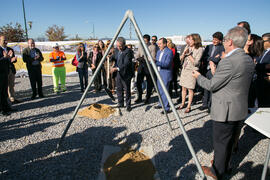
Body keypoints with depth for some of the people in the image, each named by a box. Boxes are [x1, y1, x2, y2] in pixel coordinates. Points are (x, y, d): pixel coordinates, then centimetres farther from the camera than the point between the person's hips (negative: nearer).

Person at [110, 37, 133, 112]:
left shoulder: (128, 51, -18)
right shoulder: (116, 50, 6)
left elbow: (126, 64, -26)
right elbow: (114, 57, 20)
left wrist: (117, 68, -34)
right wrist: (110, 57, -4)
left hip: (126, 74, -8)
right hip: (118, 74, 8)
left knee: (127, 90, 2)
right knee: (119, 89, 15)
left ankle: (128, 105, 15)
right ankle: (120, 104, 30)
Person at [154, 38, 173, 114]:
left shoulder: (169, 52, -13)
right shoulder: (159, 51, 13)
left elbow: (167, 64, -23)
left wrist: (156, 62, -31)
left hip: (166, 74, -8)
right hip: (159, 73, 9)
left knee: (165, 91, -7)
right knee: (160, 90, 16)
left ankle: (167, 108, 1)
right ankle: (161, 104, 32)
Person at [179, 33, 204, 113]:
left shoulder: (200, 49, -8)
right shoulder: (188, 47, 7)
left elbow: (195, 63, -14)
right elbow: (181, 58, 7)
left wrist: (189, 54, -14)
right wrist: (184, 52, -11)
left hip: (192, 71, -5)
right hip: (184, 69, 5)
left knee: (190, 89, 0)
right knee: (183, 88, 11)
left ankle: (189, 106, 10)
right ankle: (182, 103, 25)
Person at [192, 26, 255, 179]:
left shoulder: (228, 62, -24)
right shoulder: (249, 60, 5)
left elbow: (211, 85, -17)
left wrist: (198, 76, 0)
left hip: (225, 112, -9)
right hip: (240, 111, 9)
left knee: (220, 143, 9)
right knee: (230, 141, 24)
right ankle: (226, 165, 44)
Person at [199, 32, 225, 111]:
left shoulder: (222, 48, -3)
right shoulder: (209, 47, 14)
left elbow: (218, 59, -15)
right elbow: (203, 57, 5)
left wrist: (209, 59, -5)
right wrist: (212, 58, -7)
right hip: (207, 70, 5)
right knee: (206, 87, 12)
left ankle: (210, 105, 11)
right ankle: (205, 104, 24)